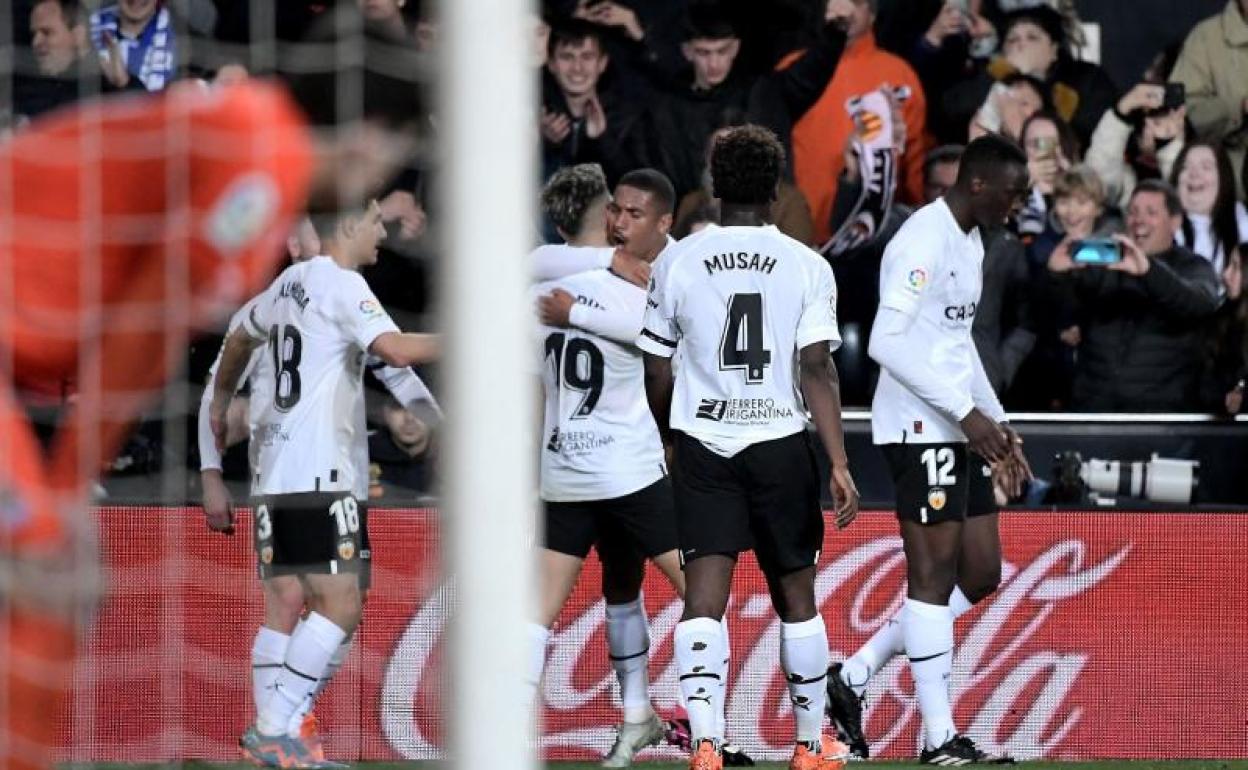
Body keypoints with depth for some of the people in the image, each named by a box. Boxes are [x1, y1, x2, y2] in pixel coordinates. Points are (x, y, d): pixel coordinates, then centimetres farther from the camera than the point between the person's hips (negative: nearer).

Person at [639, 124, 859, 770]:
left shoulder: (677, 262, 2)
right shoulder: (806, 266, -2)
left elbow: (658, 373, 7)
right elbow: (816, 369, -10)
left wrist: (669, 444, 25)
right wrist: (840, 465, -10)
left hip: (702, 446, 0)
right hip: (782, 445, 0)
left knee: (704, 595, -6)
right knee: (796, 595, 13)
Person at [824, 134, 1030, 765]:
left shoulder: (970, 243, 18)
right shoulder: (924, 241, -15)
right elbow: (887, 342, -22)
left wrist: (996, 421, 21)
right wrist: (967, 412, -22)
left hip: (959, 429, 10)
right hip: (919, 426, -10)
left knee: (979, 575, 8)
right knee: (935, 572, -7)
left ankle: (852, 678, 16)